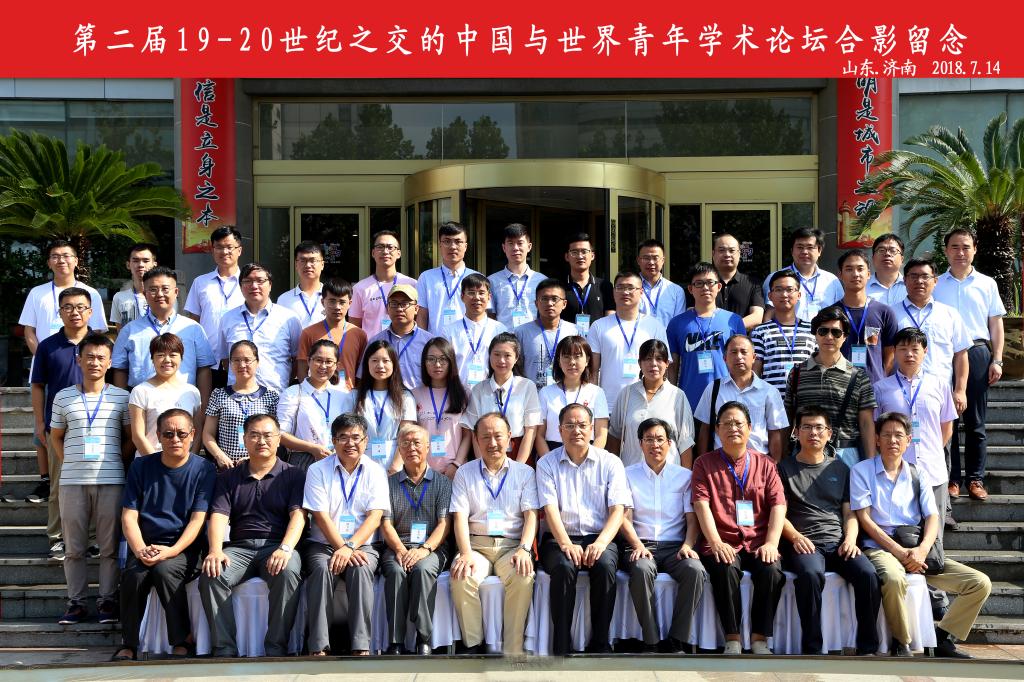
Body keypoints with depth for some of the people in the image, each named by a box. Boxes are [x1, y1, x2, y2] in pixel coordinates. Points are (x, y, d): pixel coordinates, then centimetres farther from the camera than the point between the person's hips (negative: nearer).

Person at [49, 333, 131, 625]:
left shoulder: (121, 398, 5)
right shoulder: (64, 397, 8)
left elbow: (130, 438, 10)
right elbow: (56, 437, 16)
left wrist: (115, 461, -1)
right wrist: (67, 463, 5)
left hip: (110, 480, -1)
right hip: (72, 480, 1)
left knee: (110, 545, 1)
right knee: (73, 546, 5)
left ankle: (107, 601, 8)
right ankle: (76, 602, 12)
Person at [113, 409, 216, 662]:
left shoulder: (204, 469, 1)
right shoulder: (141, 467, 8)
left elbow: (198, 520, -5)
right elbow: (129, 516, 4)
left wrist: (171, 551, -21)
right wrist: (141, 550, -15)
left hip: (184, 548, -2)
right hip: (145, 545, 2)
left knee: (164, 570, -33)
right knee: (134, 574, -30)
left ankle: (183, 641, -20)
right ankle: (128, 645, -16)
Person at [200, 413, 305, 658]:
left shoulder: (293, 475, 12)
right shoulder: (228, 477, 19)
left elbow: (298, 515, -2)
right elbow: (218, 516, 5)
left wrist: (285, 548, -21)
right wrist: (216, 551, -15)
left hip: (277, 544, -2)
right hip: (239, 547, 2)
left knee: (288, 572, -36)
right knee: (211, 574, -29)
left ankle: (276, 648, -29)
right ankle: (224, 649, -25)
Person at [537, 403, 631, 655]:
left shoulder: (610, 463, 8)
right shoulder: (547, 464, 7)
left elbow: (618, 509, -2)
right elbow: (550, 508, -5)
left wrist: (600, 543, -21)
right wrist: (566, 544, -23)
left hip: (599, 537, 1)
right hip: (560, 539, 0)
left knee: (605, 566, -32)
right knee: (564, 567, -33)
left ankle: (600, 645, -22)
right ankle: (561, 648, -27)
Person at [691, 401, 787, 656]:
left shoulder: (765, 464, 16)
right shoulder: (705, 463, 12)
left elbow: (778, 505, 5)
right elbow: (701, 504, -1)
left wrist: (771, 543, -10)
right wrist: (716, 542, -16)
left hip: (758, 544, 1)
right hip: (722, 544, -1)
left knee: (772, 571, -30)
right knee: (725, 570, -34)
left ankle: (759, 639, -18)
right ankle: (732, 640, -23)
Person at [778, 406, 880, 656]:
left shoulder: (840, 469, 23)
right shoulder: (786, 468, 14)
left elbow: (849, 513, 19)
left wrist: (850, 539, -2)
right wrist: (795, 537, -12)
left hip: (837, 542, 3)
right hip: (803, 544, -3)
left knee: (867, 573, -29)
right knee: (811, 574, -38)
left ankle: (867, 649, -22)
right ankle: (813, 651, -34)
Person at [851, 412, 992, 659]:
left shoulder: (917, 475, 17)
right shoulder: (862, 471, 5)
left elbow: (932, 517, 7)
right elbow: (865, 520, -4)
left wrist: (922, 549, -14)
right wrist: (900, 552, -14)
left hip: (917, 550, 5)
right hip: (879, 548, -5)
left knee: (980, 583, -10)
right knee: (894, 580, -41)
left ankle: (942, 639, 1)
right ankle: (901, 645, -18)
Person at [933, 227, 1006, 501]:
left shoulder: (987, 284, 9)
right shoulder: (937, 285, 9)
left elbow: (996, 324, 9)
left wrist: (997, 360, 1)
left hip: (977, 353, 0)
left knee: (975, 421, 3)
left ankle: (975, 478, 8)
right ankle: (952, 478, 6)